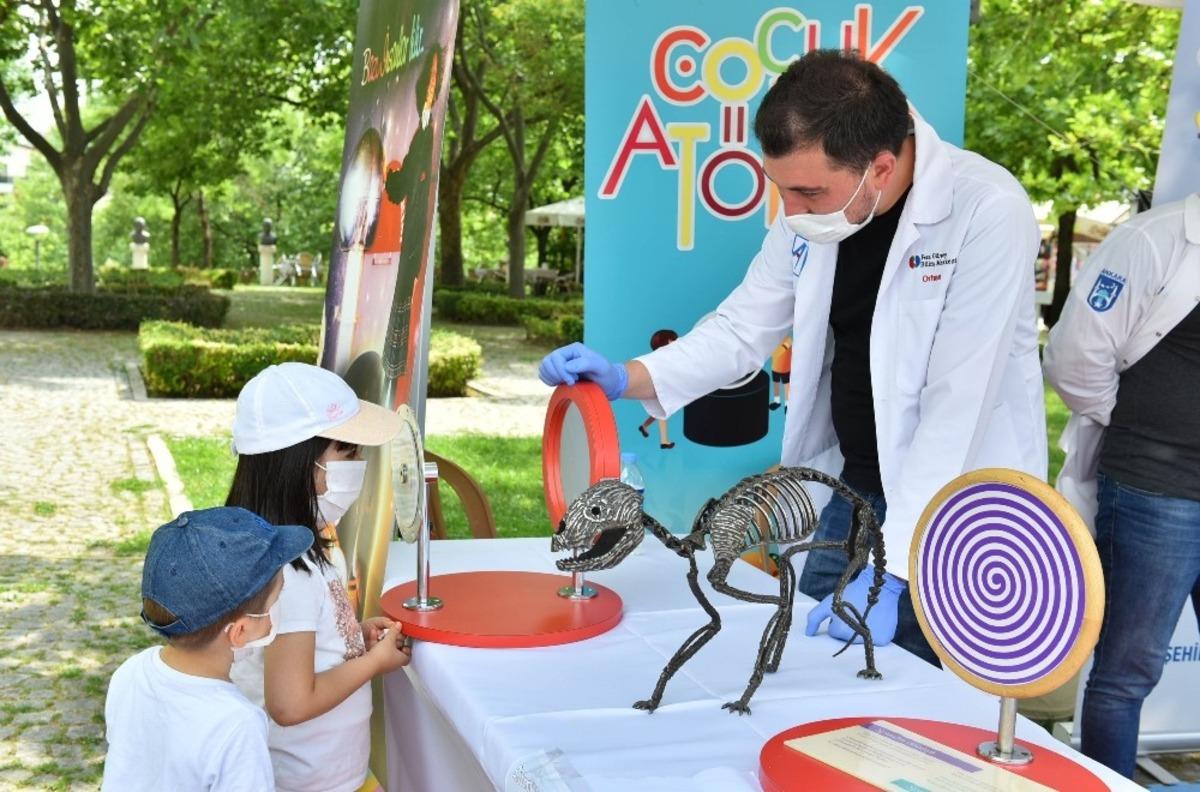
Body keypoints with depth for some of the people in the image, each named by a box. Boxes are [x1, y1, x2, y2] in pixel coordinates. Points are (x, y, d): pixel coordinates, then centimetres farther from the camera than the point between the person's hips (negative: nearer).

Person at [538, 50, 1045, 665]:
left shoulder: (987, 214, -22)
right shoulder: (815, 208, -4)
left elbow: (956, 405, -25)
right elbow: (743, 330, 3)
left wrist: (889, 570, -27)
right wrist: (624, 378, -13)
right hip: (851, 492, 6)